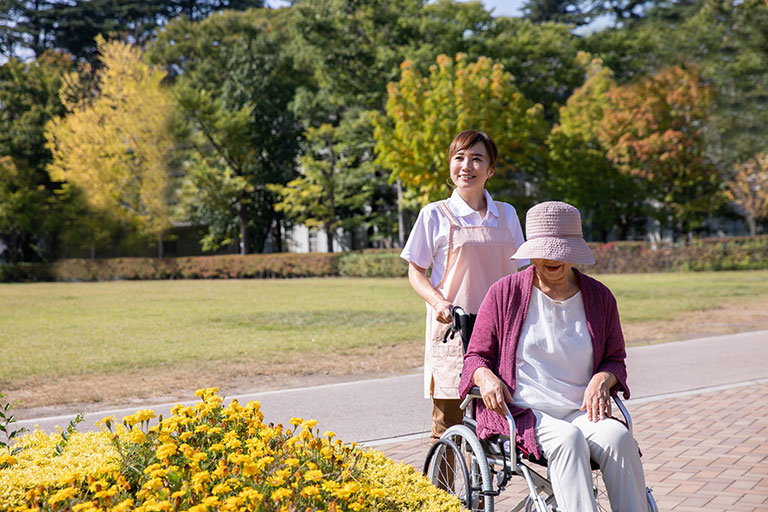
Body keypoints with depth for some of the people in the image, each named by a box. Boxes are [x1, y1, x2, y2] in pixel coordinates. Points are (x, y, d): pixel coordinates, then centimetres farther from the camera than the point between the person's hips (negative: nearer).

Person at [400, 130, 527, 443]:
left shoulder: (506, 215, 10)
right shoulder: (435, 215, 1)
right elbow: (416, 272, 4)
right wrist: (438, 302, -14)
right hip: (451, 331, -3)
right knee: (448, 423, -1)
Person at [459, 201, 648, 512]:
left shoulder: (599, 297, 12)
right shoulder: (505, 293, 5)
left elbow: (615, 360, 20)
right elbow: (476, 357, 9)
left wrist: (602, 379, -5)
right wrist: (487, 378, -16)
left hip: (581, 413, 3)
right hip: (520, 413, -3)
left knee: (618, 437, -30)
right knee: (567, 438, -35)